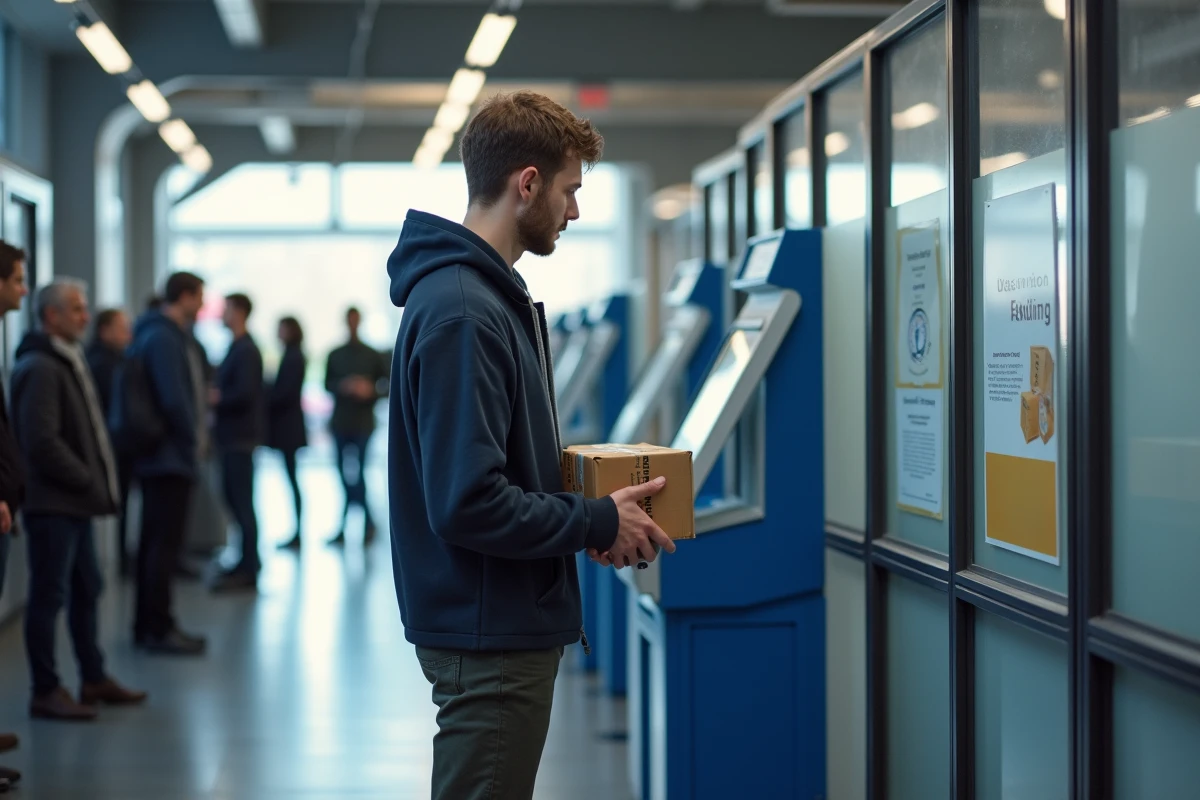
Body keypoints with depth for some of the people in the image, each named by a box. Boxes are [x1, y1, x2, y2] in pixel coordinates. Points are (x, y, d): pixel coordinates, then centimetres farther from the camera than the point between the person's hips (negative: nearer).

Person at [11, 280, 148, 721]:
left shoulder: (70, 361, 16)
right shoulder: (40, 369, -16)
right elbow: (41, 441, -23)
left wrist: (97, 480, 10)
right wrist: (87, 480, -15)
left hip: (76, 502, 10)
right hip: (52, 502, -10)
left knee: (87, 589, 17)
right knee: (49, 595, -3)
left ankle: (94, 679, 28)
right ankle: (46, 692, 4)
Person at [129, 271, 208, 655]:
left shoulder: (164, 335, 15)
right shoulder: (163, 339, -17)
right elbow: (174, 400, -23)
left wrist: (197, 431, 11)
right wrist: (194, 437, -11)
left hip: (160, 458, 10)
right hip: (170, 457, -10)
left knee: (156, 542, 13)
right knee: (164, 544, -6)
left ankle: (148, 625, 19)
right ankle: (158, 628, -2)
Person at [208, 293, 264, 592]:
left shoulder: (246, 351, -15)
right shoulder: (238, 348, 15)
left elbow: (245, 393, -22)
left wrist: (217, 399, -10)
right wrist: (218, 396, 3)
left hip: (241, 435, -10)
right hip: (233, 435, 10)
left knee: (241, 500, -7)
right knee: (235, 498, 14)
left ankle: (248, 569, -3)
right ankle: (248, 561, 22)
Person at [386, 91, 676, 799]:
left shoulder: (492, 294, 12)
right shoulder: (460, 313, -21)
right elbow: (468, 505, -26)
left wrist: (584, 515, 6)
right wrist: (597, 522, -14)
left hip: (512, 626, 10)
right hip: (489, 634, -10)